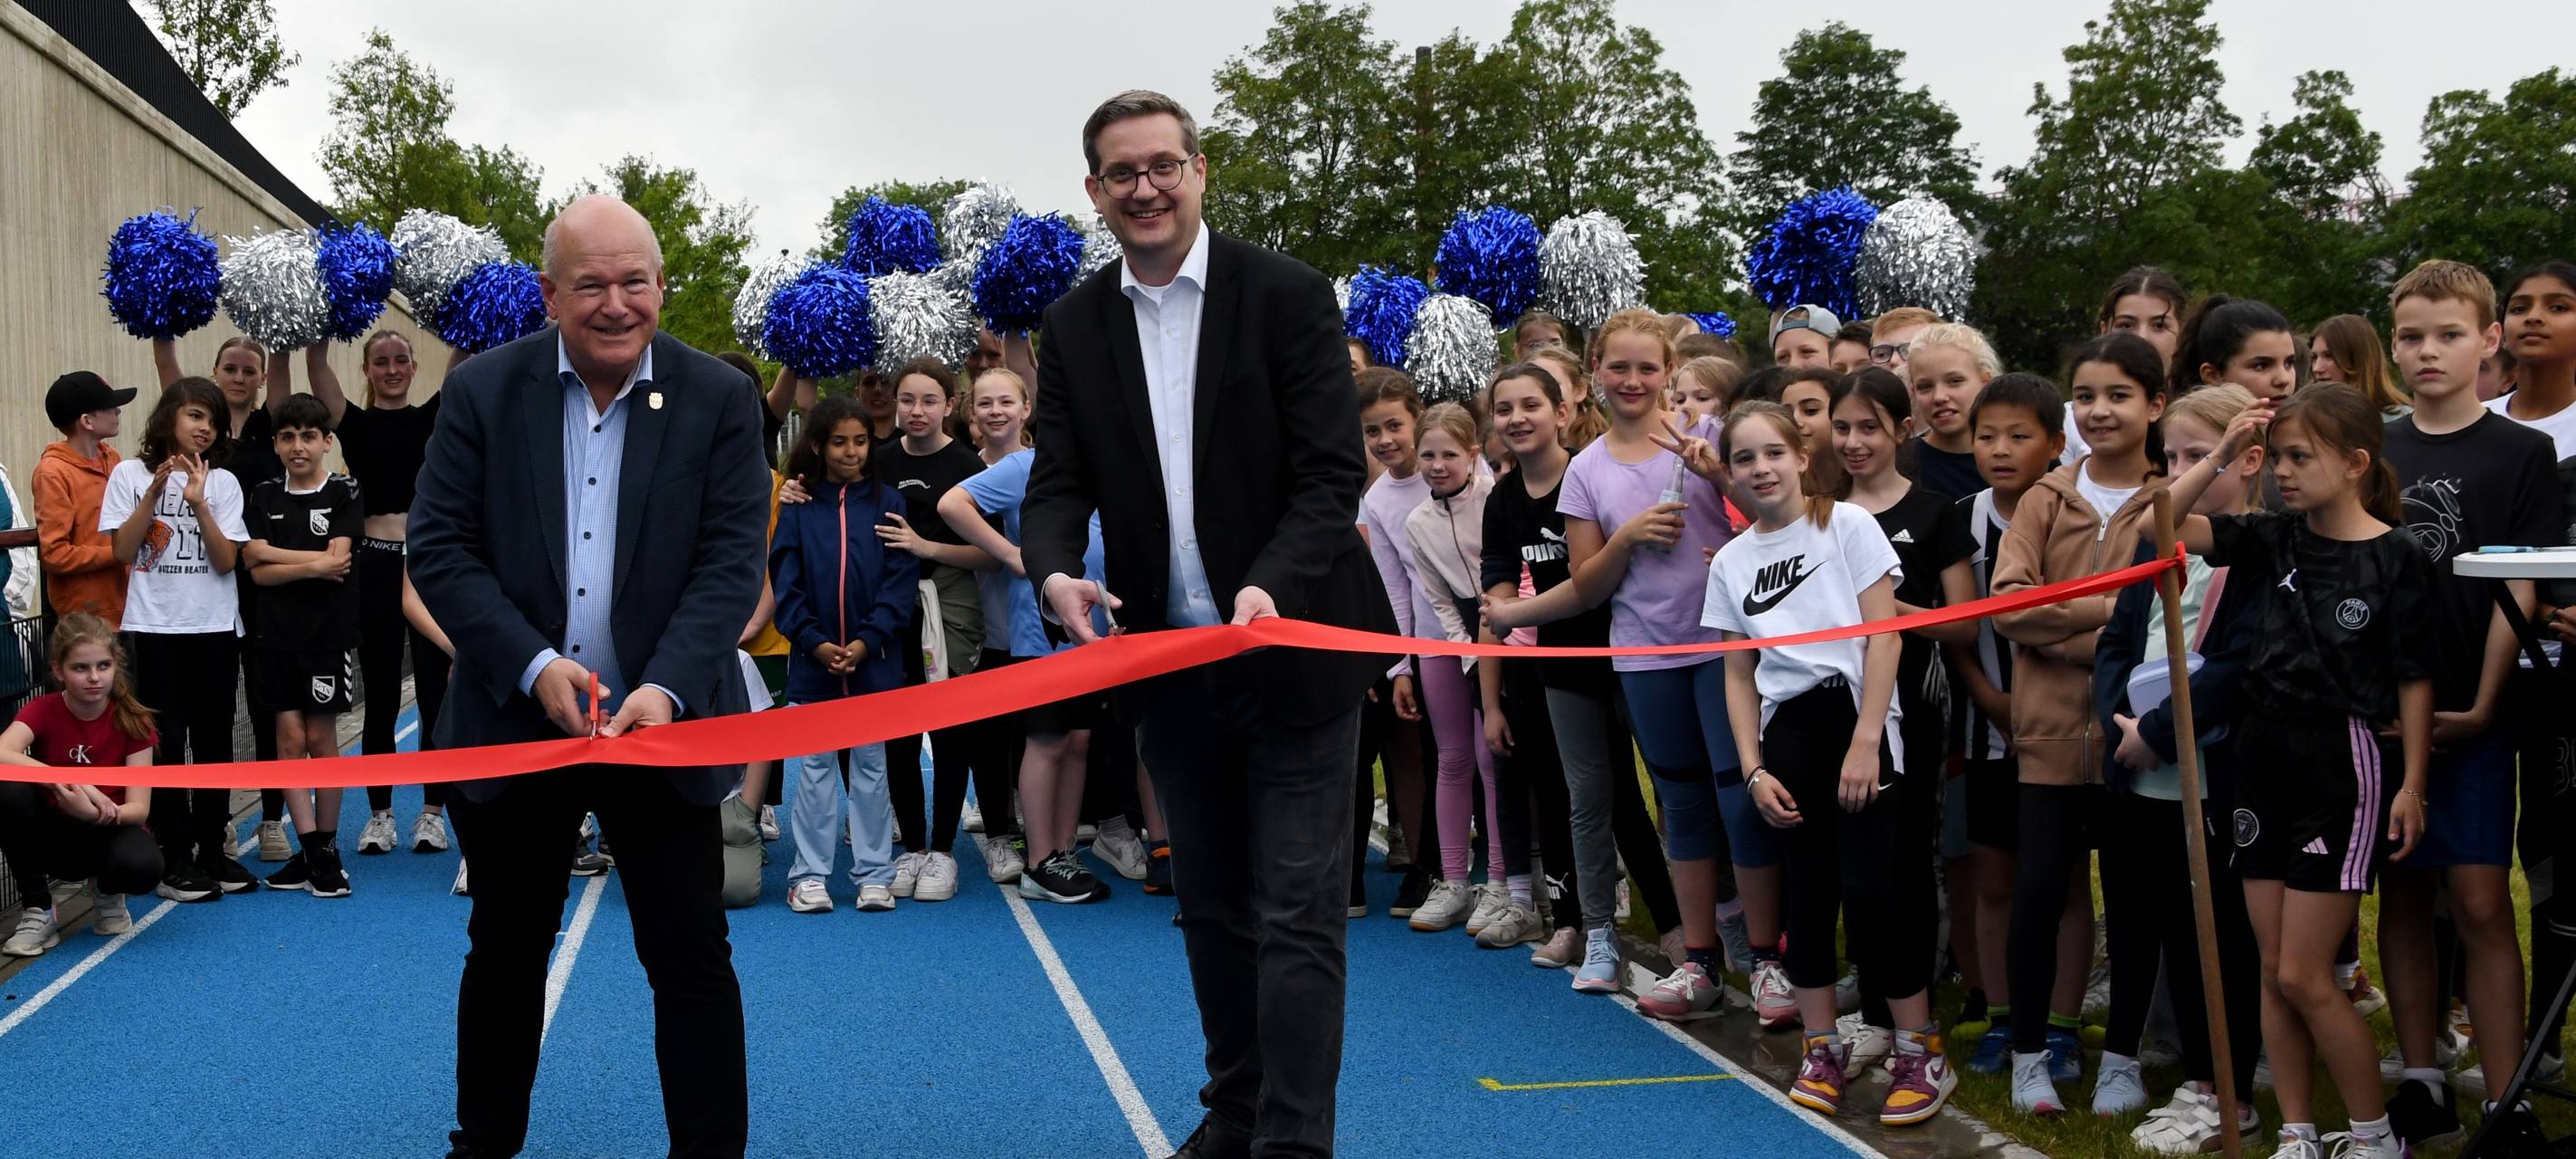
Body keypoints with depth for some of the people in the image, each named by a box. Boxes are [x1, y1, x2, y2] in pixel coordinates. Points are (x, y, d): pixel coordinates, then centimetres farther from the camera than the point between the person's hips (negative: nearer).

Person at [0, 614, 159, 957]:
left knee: (142, 866, -37)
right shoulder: (42, 711, -11)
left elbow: (139, 808, -16)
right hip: (53, 835, 1)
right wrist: (74, 784, -43)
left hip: (110, 831, -1)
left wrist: (100, 814, -38)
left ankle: (107, 892, 4)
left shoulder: (132, 720, -11)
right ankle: (38, 911, -14)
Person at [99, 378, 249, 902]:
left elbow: (226, 560, -4)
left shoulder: (222, 482, 4)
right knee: (167, 741, 0)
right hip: (153, 628, -2)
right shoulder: (130, 475, 2)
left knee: (214, 741, 5)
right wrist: (155, 490, -13)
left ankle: (212, 851, 15)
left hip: (213, 627, 2)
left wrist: (198, 503, -16)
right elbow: (123, 551, -6)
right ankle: (176, 859, 5)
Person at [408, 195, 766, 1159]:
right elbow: (438, 546, -6)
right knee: (505, 955, 16)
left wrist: (665, 688, -23)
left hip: (658, 726, -1)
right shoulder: (482, 390, -2)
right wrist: (533, 664, -19)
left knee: (693, 963, 2)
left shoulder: (719, 400, -4)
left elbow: (731, 563, -9)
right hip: (515, 723, 1)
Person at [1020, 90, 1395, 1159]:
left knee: (1296, 914, -4)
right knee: (1212, 909, 16)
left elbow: (1331, 474, -13)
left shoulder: (1289, 297, -8)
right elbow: (1060, 482, 1)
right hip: (1171, 662, 5)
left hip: (1291, 650, -4)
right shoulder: (1074, 326, 5)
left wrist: (1270, 587, -30)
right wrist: (1056, 572, -21)